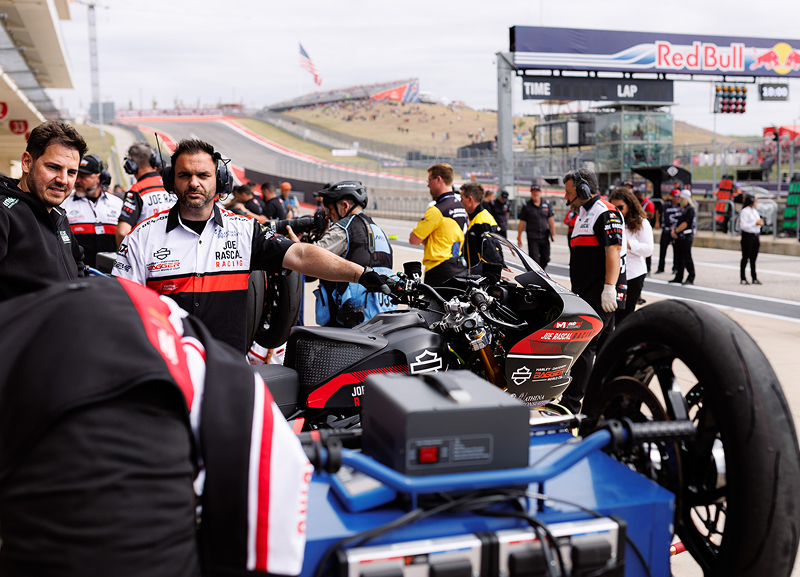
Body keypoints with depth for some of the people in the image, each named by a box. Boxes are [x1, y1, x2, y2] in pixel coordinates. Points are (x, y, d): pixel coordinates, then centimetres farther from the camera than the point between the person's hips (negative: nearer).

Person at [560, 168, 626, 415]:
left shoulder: (606, 213, -11)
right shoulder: (583, 214, 20)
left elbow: (613, 252, -20)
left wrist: (609, 288, -26)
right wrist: (575, 289, 26)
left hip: (601, 295, -10)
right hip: (587, 293, 10)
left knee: (584, 345, -11)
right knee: (604, 344, 15)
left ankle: (571, 403, -10)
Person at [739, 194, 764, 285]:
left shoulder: (755, 211, 16)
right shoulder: (744, 211, -9)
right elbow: (743, 225, -16)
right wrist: (755, 223, -15)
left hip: (755, 236, 7)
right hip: (747, 236, -7)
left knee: (753, 258, 8)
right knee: (745, 257, -2)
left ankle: (754, 278, 11)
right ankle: (743, 278, 4)